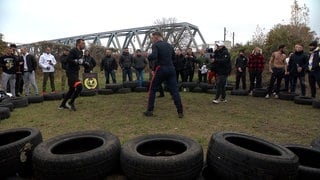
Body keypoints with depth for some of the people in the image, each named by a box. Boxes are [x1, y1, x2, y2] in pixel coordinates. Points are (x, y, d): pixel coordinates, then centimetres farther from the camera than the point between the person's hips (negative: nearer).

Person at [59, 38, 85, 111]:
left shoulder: (80, 52, 13)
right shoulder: (73, 51, -15)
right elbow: (68, 60, -26)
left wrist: (83, 62, 4)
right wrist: (77, 61, -24)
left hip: (75, 72, 10)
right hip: (71, 72, -10)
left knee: (72, 90, 14)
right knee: (79, 86, -21)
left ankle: (62, 105, 26)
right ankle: (71, 103, -5)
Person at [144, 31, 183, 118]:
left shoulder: (155, 45, -6)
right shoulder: (169, 45, 14)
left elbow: (154, 56, -22)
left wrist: (148, 57, -3)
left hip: (161, 69, -5)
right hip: (171, 69, 5)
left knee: (152, 90, 10)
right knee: (174, 90, 4)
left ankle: (150, 111, 12)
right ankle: (180, 112, 2)